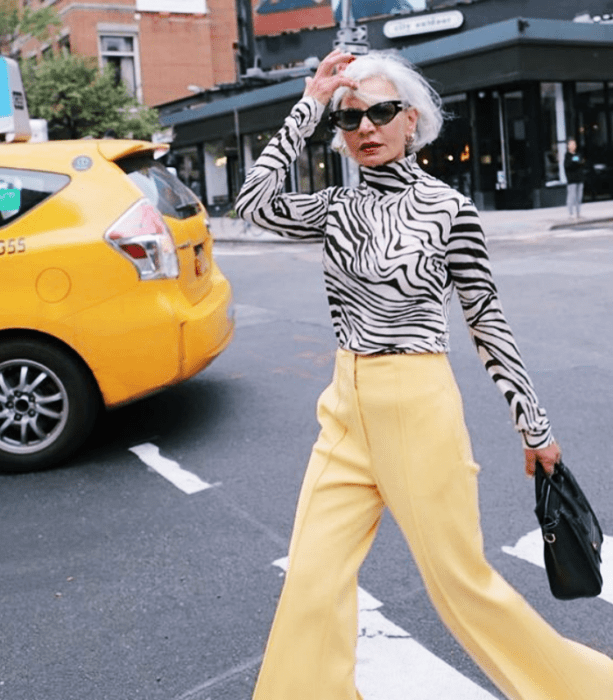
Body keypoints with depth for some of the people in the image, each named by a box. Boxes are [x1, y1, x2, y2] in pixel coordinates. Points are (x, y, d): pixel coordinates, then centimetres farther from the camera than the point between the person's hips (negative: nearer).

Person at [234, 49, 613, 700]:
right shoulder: (338, 209, 7)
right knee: (312, 576, 6)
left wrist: (535, 427, 2)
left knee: (459, 578, 7)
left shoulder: (448, 207, -6)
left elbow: (488, 322, -2)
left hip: (418, 408, -5)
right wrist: (309, 105, -6)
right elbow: (255, 201, -10)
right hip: (347, 406, 5)